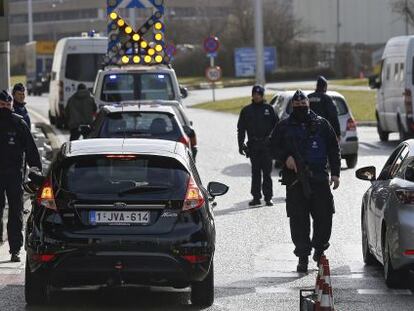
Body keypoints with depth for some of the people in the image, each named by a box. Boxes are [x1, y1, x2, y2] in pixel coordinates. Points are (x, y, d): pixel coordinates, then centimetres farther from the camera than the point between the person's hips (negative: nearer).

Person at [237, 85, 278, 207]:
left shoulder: (268, 109, 5)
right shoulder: (246, 110, 8)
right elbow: (241, 129, 10)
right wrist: (241, 145, 2)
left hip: (266, 145, -2)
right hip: (253, 145, 2)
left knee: (267, 172, -1)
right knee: (255, 172, 4)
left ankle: (268, 197, 3)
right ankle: (256, 197, 8)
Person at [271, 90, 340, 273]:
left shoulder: (321, 124, 11)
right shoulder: (284, 127, 10)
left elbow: (334, 149, 13)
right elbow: (274, 147, 12)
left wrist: (335, 173, 5)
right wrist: (286, 157, -8)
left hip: (319, 178, 0)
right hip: (295, 180, 0)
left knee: (324, 216, -2)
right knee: (298, 220, -2)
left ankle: (319, 248, 20)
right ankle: (303, 256, 5)